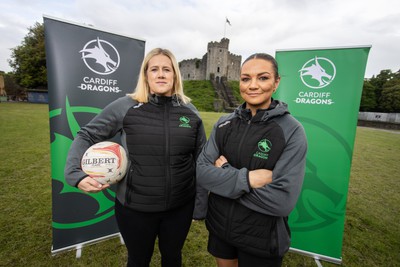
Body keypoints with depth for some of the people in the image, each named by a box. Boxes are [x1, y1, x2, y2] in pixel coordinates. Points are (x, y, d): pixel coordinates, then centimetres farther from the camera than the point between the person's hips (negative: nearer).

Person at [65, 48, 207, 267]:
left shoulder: (190, 111, -3)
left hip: (180, 207, 2)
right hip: (135, 208, -1)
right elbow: (86, 136, 1)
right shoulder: (125, 106, -10)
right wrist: (76, 173, -14)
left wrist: (201, 205, 2)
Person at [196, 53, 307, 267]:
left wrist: (225, 172, -18)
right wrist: (246, 179, -24)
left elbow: (283, 201, -22)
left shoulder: (292, 131, -16)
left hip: (261, 240, -3)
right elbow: (201, 172, -11)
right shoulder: (224, 124, -5)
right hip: (219, 226, 4)